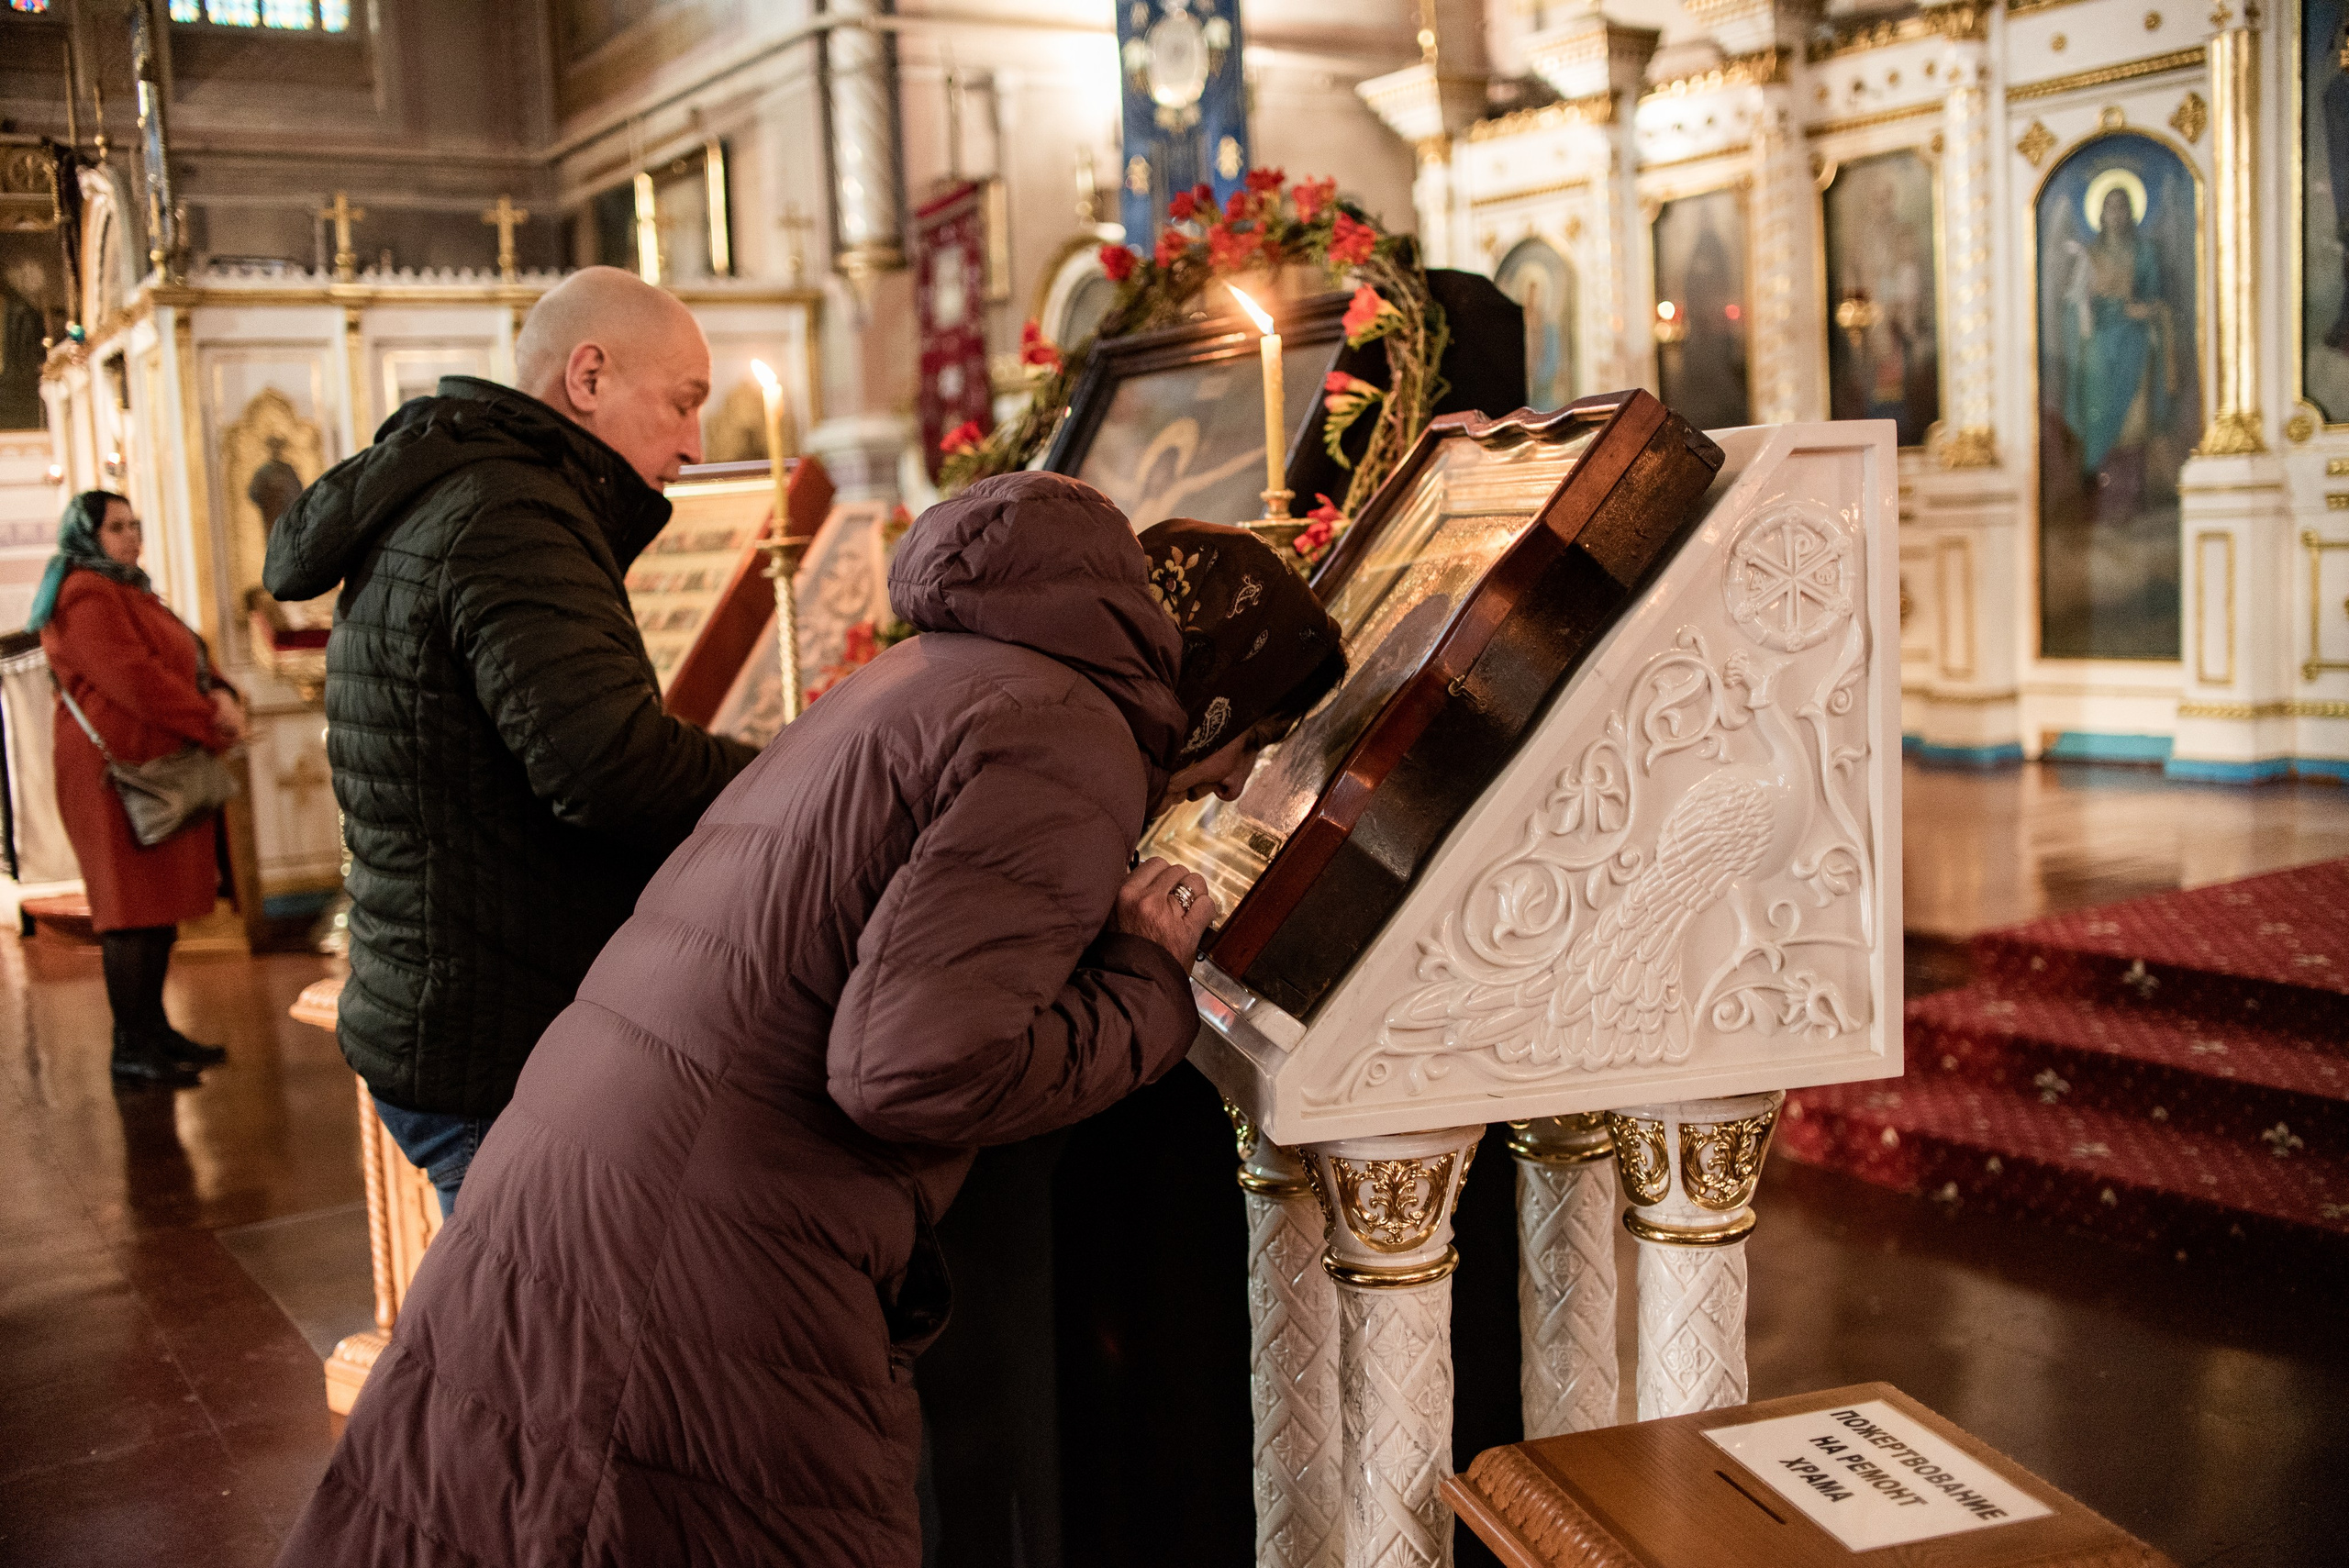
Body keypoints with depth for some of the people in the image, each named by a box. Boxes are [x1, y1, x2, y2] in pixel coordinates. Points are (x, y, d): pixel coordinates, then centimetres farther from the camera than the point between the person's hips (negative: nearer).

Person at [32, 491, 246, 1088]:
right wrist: (210, 715, -15)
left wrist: (220, 696, -3)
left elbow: (185, 659, 17)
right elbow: (130, 679, -20)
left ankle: (153, 1029, 19)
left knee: (159, 904, 12)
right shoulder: (86, 596, -11)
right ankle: (131, 1050, -5)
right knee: (131, 907, -8)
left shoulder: (127, 591, 22)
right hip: (121, 769, -10)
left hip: (160, 765, 10)